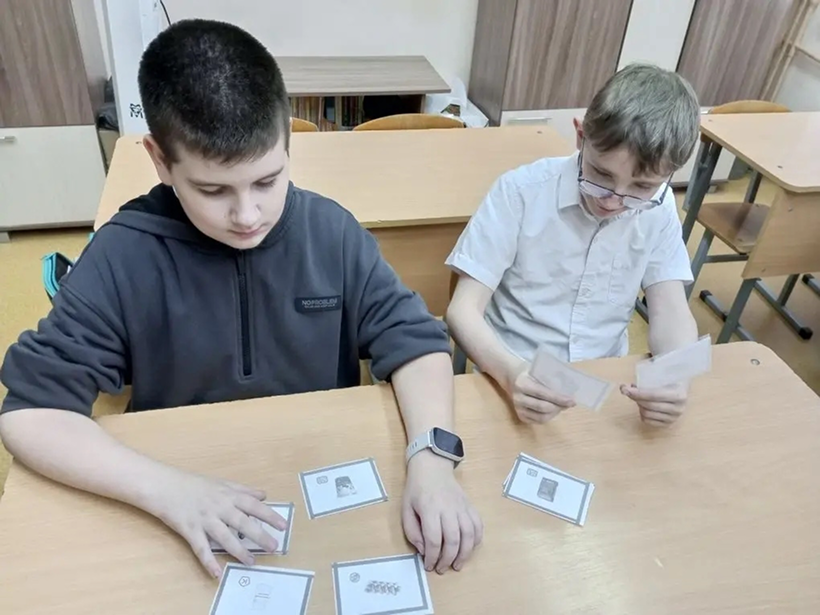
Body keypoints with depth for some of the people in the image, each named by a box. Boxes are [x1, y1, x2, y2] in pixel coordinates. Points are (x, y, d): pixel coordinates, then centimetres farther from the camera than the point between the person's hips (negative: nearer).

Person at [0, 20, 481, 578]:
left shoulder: (331, 231, -9)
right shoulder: (123, 258, -12)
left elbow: (413, 340, -8)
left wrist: (431, 460, -25)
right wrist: (166, 488, -26)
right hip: (189, 505, 0)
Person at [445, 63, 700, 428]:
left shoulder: (659, 208, -3)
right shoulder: (521, 191, -14)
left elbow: (671, 312, -4)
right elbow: (463, 310, -16)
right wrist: (511, 373, -35)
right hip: (514, 383, -2)